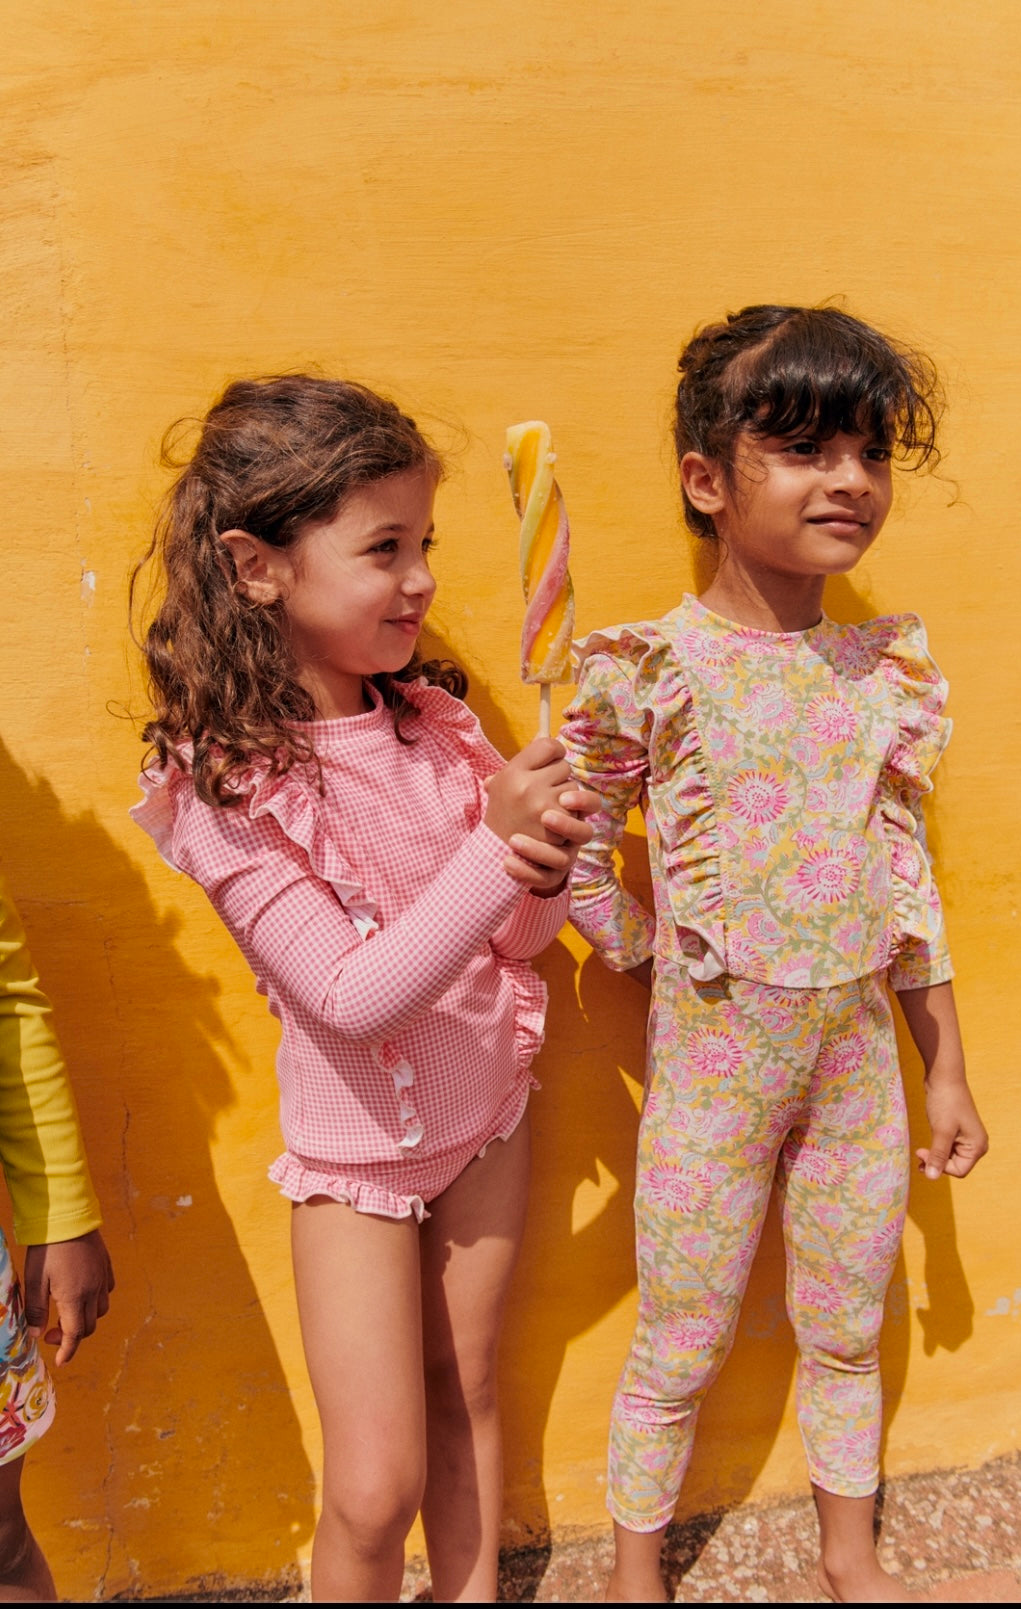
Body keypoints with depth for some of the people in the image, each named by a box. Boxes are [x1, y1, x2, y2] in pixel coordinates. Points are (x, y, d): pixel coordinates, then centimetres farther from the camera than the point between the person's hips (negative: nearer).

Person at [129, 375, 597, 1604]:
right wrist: (493, 845, -32)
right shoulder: (222, 782, -21)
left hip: (485, 1114, 4)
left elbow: (515, 941, -2)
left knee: (466, 1400, 21)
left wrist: (542, 868, -23)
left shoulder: (431, 721, -8)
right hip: (357, 1150, -4)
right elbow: (353, 998, -25)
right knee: (374, 1491, 4)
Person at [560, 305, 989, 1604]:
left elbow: (908, 874, 6)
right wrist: (664, 969, -6)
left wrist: (946, 1066, 9)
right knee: (679, 1350, 14)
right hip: (712, 1058, -4)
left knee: (848, 1331, 22)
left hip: (861, 1055, 4)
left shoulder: (888, 666, -1)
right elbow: (572, 857, -7)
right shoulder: (653, 669, -15)